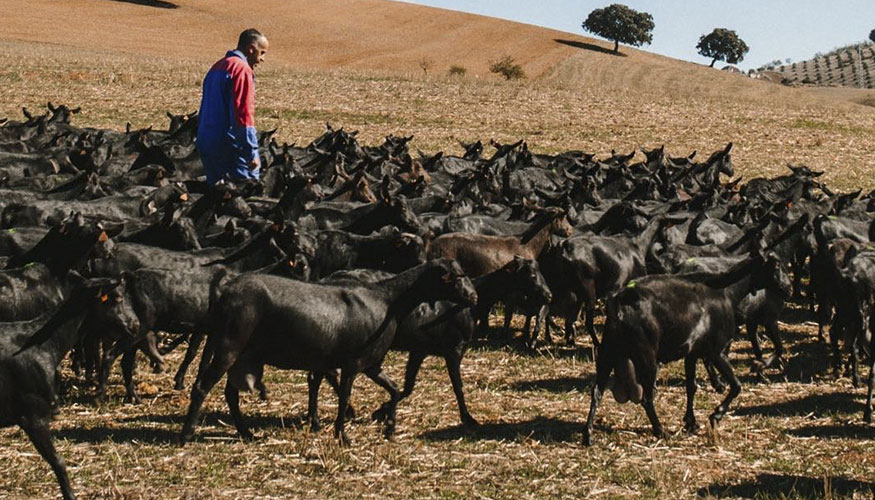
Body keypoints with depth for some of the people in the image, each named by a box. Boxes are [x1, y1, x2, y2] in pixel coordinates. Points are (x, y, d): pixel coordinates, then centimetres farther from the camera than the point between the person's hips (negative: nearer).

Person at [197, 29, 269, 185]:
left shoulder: (217, 67, 18)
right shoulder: (242, 69, -11)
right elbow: (244, 114, -18)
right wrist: (252, 154, -18)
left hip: (205, 143, 9)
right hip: (229, 147, -9)